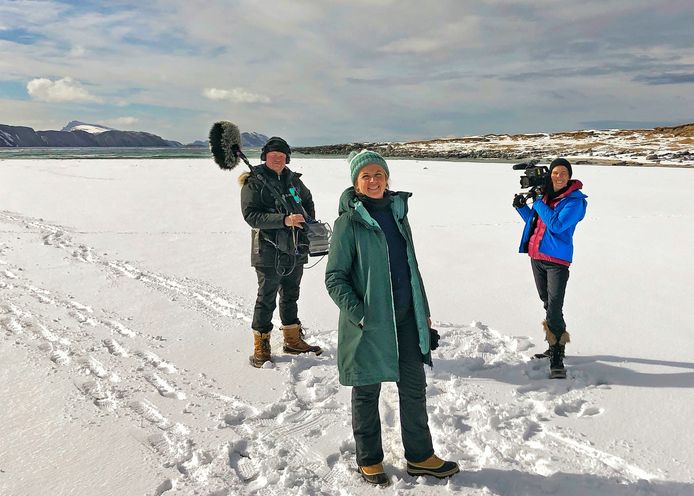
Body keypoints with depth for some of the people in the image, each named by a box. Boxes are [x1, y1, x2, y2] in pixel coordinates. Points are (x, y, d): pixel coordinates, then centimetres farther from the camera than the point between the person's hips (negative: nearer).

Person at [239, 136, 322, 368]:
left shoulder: (293, 179, 10)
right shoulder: (254, 182, -7)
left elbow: (307, 199, 27)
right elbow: (250, 214, -17)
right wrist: (284, 220, -26)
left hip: (295, 250, 6)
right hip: (269, 252, -6)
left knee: (291, 295, 17)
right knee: (267, 299, -1)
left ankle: (293, 340, 31)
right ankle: (261, 347, 11)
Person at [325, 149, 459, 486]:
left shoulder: (397, 211, 9)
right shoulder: (349, 221, -9)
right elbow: (334, 277, -9)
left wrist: (423, 309, 15)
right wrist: (357, 314, -19)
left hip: (405, 318, 6)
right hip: (368, 322, -6)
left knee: (414, 386, 13)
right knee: (367, 391, 9)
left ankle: (419, 457, 30)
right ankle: (369, 460, 28)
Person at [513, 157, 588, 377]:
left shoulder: (575, 200, -11)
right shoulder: (544, 193, 9)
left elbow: (556, 224, -24)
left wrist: (538, 203, -17)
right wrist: (521, 206, 5)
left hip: (557, 259, -7)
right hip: (536, 256, 7)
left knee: (554, 308, -13)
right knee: (547, 303, 18)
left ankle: (557, 358, -7)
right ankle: (556, 344, 33)